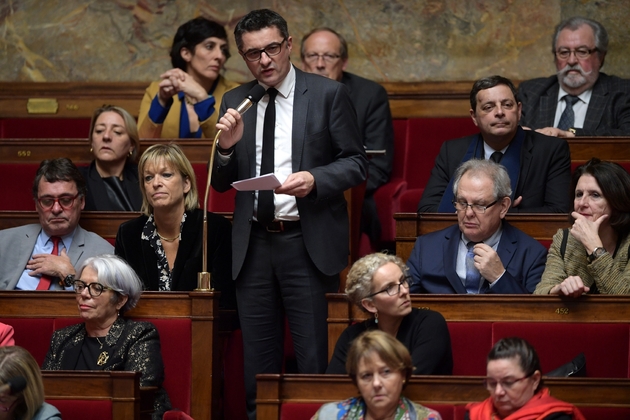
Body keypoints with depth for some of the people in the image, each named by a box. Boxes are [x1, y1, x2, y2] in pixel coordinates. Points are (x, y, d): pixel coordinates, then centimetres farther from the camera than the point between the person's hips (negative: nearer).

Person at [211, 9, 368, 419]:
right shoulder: (235, 102, 9)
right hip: (254, 246, 4)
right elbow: (221, 184, 12)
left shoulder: (329, 94, -2)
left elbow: (356, 163, -2)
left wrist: (315, 179, -19)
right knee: (258, 360, 9)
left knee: (313, 356, -2)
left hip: (308, 243, -4)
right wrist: (227, 147, -9)